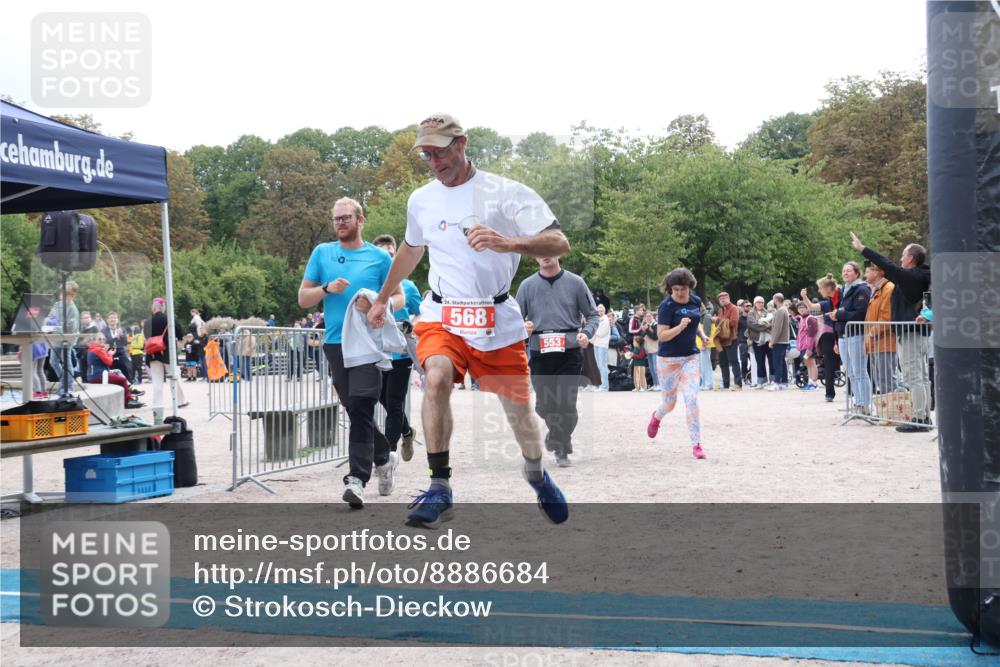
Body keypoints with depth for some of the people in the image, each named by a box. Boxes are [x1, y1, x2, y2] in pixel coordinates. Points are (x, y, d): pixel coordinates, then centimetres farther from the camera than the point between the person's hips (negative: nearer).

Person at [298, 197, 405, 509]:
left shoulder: (379, 257, 4)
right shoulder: (322, 253, 11)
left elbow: (399, 297, 7)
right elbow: (303, 298, 11)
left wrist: (379, 305, -14)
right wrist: (327, 289, -9)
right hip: (335, 343, 4)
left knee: (361, 409, -15)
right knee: (355, 410, 12)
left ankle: (357, 479, -17)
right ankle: (384, 458, 34)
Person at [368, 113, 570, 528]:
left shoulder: (505, 193, -8)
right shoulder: (420, 200, 8)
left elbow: (559, 244, -16)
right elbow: (410, 250, 27)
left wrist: (507, 243, -33)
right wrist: (382, 300, 36)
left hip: (499, 321, -2)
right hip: (442, 317, 2)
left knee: (519, 411, 4)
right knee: (436, 377, -28)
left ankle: (536, 472, 38)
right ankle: (439, 489, -22)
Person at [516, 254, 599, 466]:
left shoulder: (575, 282, 4)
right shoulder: (527, 285, 7)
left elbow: (593, 315, 9)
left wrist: (587, 333, -10)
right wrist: (522, 327, -10)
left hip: (570, 353, -1)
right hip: (540, 353, 2)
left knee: (566, 403, -7)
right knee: (544, 405, 4)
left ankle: (562, 450, 9)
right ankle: (555, 430, 37)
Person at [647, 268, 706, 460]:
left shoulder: (696, 301, 3)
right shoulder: (667, 306, -15)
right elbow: (662, 335, -20)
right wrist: (680, 327, -34)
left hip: (690, 357, 3)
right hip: (669, 359, -3)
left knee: (691, 398, -11)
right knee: (669, 402, 11)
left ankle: (696, 444, -6)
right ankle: (657, 417, 47)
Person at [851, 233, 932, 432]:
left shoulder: (910, 276, -15)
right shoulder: (922, 277, 10)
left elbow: (888, 266, -18)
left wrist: (862, 249, -14)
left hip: (909, 333, -10)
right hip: (921, 332, 10)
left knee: (913, 378, -8)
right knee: (922, 377, 12)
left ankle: (919, 419, -8)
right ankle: (925, 418, 16)